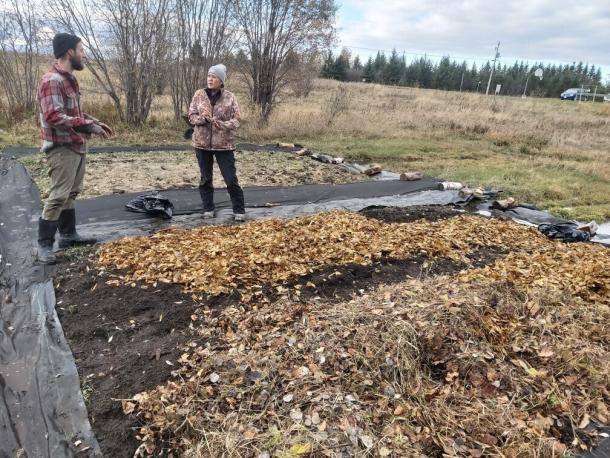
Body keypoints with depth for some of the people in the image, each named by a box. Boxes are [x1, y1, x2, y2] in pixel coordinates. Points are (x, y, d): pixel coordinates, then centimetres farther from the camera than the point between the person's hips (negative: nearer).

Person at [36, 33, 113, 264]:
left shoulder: (69, 78, 14)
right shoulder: (52, 80, -17)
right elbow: (53, 117, -25)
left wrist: (95, 122, 12)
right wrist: (88, 126, -24)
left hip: (76, 146, 10)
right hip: (61, 148, -10)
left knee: (71, 193, 16)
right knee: (58, 195, -7)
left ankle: (68, 235, 28)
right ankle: (44, 244, 2)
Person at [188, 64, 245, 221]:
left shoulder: (230, 97, -2)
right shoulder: (199, 95, 3)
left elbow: (236, 120, -5)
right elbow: (191, 116, 2)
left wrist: (222, 124, -24)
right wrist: (202, 119, -19)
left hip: (224, 144, -2)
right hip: (202, 143, 2)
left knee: (231, 179, -1)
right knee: (205, 178, 10)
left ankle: (239, 210, 10)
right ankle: (208, 209, 23)